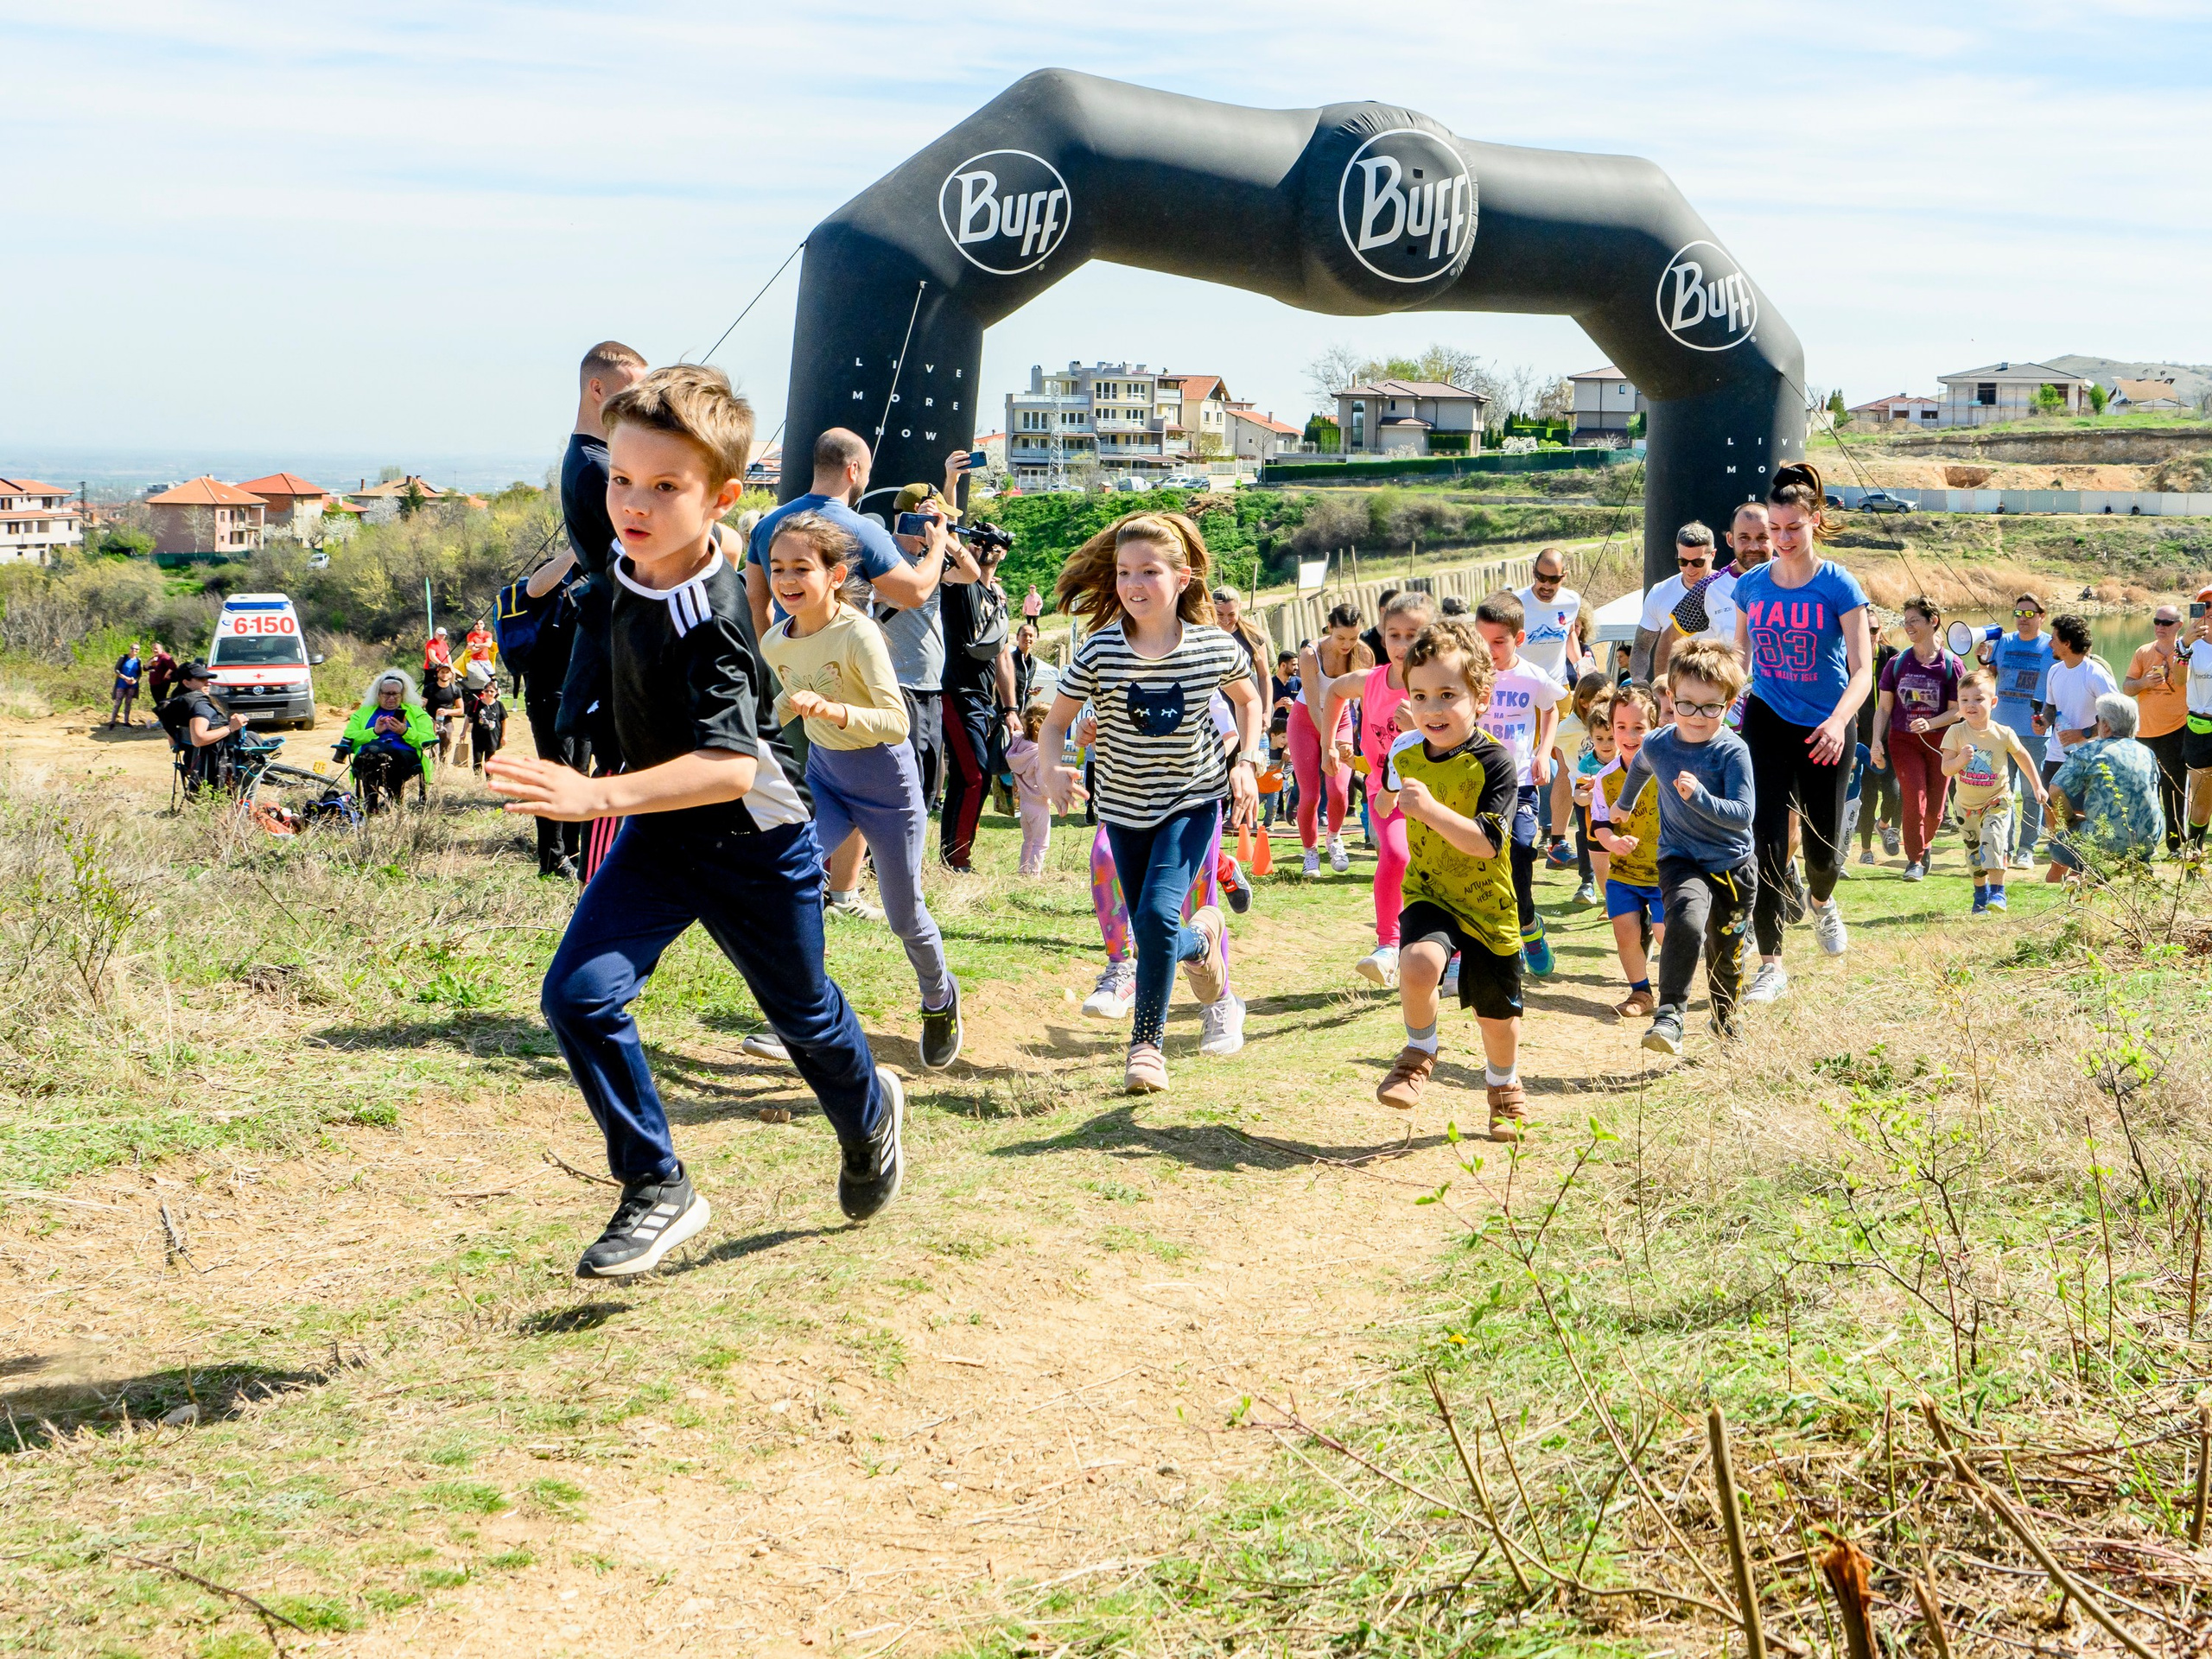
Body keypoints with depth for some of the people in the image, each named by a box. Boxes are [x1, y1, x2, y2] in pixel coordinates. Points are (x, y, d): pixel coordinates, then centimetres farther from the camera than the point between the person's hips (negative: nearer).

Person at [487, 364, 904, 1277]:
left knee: (802, 1013, 17)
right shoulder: (634, 564, -10)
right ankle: (658, 1190, -1)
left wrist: (599, 795, -53)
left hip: (756, 844, -6)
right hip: (658, 834, 6)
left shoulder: (711, 622, -33)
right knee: (578, 993, -14)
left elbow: (731, 764, -42)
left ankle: (870, 1112, 51)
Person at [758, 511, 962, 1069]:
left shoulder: (857, 634, -26)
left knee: (904, 917, 10)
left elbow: (896, 723, -34)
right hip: (823, 775, 5)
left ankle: (939, 1001, 42)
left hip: (884, 778, -5)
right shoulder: (775, 642, -6)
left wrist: (832, 710, -48)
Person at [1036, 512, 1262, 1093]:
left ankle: (1146, 1041, 0)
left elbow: (1247, 699, 7)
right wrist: (1052, 769, -26)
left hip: (1192, 799, -2)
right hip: (1124, 806, 2)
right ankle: (1203, 941, 45)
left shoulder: (1215, 647, -15)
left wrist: (1245, 763, -4)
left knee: (1158, 915, -19)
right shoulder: (1099, 652, -17)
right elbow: (1055, 723, -7)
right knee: (1150, 934, 8)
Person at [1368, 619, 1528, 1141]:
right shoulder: (1406, 756, -1)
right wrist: (1388, 797, 8)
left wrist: (1429, 809, -38)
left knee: (1496, 1013, 11)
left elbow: (1486, 843, -29)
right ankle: (1420, 1050, -1)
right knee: (1417, 964, -30)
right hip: (1428, 892, 2)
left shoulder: (1494, 762, -18)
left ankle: (1504, 1086, 42)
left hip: (1487, 902, -2)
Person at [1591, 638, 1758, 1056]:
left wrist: (1698, 796, -36)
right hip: (1681, 860, 0)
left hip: (1734, 865, 0)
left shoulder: (1734, 751, -15)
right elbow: (1639, 767, 22)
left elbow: (1743, 814, -23)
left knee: (1727, 952, 12)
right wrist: (1623, 805, 38)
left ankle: (1726, 1023, 38)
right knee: (1686, 921, -30)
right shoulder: (1657, 745, -5)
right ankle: (1668, 1017, -31)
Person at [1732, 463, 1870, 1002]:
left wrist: (1839, 721, -31)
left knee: (1822, 846, 8)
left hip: (1824, 731, -2)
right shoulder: (1750, 585, 1)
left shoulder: (1839, 586, -9)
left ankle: (1822, 902, 46)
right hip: (1766, 722, 2)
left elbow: (1861, 669, -14)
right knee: (1766, 844, -9)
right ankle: (1771, 965, -2)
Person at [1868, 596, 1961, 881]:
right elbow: (1884, 707, 3)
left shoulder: (1950, 664, -6)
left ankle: (1924, 843, 35)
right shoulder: (1897, 663, -1)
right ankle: (1915, 860, 1)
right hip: (1903, 740, 0)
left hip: (1939, 742, 0)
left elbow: (1957, 710, -5)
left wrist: (1930, 723, -21)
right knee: (1914, 800, -12)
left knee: (1935, 807, 6)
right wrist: (1876, 741, -8)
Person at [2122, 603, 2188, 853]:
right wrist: (2144, 682, -14)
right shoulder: (2143, 652, 9)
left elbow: (2181, 681, -22)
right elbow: (2126, 687, 5)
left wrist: (2180, 648, -32)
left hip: (2175, 729, -5)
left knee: (2175, 788, -5)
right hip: (2144, 730, 5)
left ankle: (2176, 843, 0)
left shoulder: (2185, 651, -4)